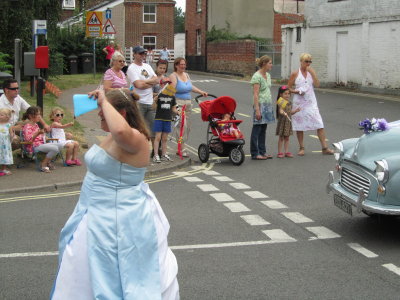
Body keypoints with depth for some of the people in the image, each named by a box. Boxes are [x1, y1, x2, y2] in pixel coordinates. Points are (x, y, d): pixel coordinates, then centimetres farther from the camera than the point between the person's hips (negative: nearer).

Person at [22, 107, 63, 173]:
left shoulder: (36, 125, 19)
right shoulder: (27, 126, -11)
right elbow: (28, 139, -27)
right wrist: (38, 133, -30)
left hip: (41, 144, 10)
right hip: (34, 146, -10)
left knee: (60, 145, 1)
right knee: (55, 148, -25)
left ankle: (48, 161, 9)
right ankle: (43, 165, -14)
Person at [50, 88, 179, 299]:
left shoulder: (135, 139, -24)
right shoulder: (113, 137, 9)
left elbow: (121, 130, -48)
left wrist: (104, 102, -35)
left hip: (117, 218, -11)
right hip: (103, 214, 11)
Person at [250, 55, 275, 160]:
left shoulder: (268, 75, 13)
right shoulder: (257, 76, -13)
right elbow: (255, 94, -17)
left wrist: (270, 106, 18)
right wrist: (257, 110, -21)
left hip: (268, 104, 8)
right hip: (260, 104, -8)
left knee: (263, 130, 12)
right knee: (257, 130, -2)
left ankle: (262, 151, 18)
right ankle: (254, 153, 2)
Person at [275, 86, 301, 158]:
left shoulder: (289, 103, 10)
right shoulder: (281, 102, -13)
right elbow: (280, 110, -27)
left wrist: (295, 110, 4)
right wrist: (283, 113, -47)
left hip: (288, 121, 7)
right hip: (282, 121, -7)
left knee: (287, 138, 10)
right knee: (281, 138, 0)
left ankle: (286, 152, 15)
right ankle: (280, 152, 7)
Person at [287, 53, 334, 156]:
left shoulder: (312, 72, 7)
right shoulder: (295, 74, 1)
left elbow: (317, 85, -6)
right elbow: (288, 88, 2)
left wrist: (312, 73, -12)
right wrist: (296, 91, -15)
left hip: (311, 102, 2)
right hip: (299, 102, -1)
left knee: (319, 124, -6)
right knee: (299, 126, 5)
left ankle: (324, 148, -3)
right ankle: (301, 148, 18)